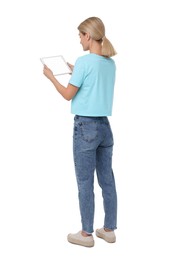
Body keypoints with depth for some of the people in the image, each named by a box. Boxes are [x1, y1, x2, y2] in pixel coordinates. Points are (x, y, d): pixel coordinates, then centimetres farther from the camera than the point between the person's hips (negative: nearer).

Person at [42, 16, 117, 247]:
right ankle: (109, 229, 22)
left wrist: (51, 76, 6)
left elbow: (68, 95, -8)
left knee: (85, 182, 3)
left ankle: (86, 234, 13)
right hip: (105, 125, 7)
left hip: (85, 126, -7)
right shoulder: (111, 63, 8)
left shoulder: (84, 61, -13)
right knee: (107, 180, 12)